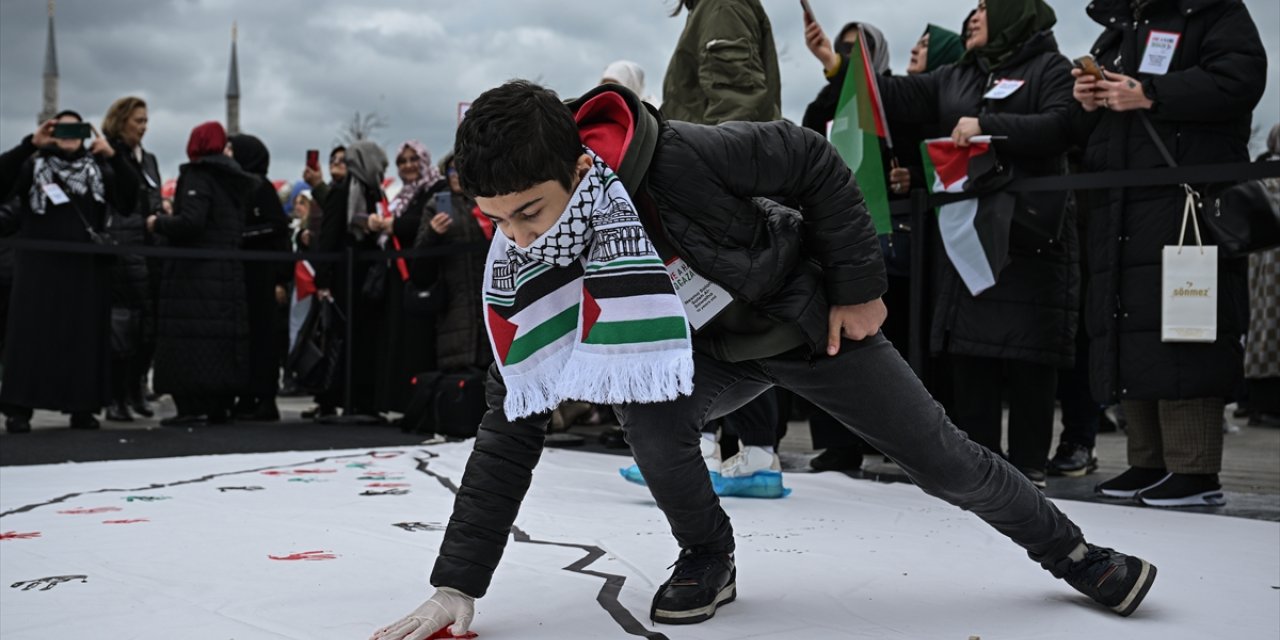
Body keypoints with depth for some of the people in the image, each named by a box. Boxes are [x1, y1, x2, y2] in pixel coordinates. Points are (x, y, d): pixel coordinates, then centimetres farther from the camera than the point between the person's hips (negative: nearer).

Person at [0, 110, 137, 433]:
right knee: (32, 333, -3)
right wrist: (30, 144, -20)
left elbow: (129, 199, -3)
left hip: (87, 267, 2)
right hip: (40, 265, -2)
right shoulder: (33, 164, 7)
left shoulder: (98, 168, 11)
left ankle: (82, 407, 9)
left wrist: (113, 157, -14)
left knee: (84, 335, 3)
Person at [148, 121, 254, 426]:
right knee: (222, 334, 9)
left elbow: (190, 222, -20)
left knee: (190, 335, -5)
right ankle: (220, 405, 14)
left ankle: (193, 407, -7)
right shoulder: (235, 180, 15)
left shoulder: (197, 176, -8)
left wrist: (158, 224, -4)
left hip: (195, 271, -8)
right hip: (229, 272, 8)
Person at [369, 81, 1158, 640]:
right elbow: (512, 428, -20)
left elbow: (815, 162, -22)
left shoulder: (674, 158, -38)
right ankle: (708, 558, 1)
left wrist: (858, 287, -15)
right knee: (651, 415, -28)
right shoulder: (520, 273, -24)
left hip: (812, 320, -2)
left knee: (945, 462, 4)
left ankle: (1068, 548, 32)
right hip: (708, 353, 2)